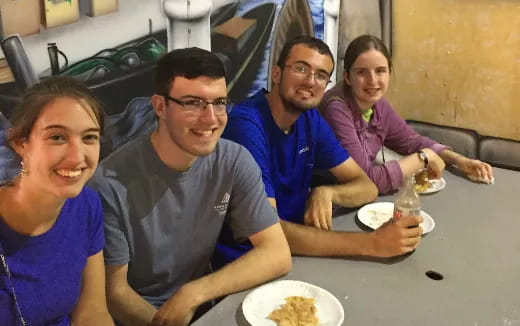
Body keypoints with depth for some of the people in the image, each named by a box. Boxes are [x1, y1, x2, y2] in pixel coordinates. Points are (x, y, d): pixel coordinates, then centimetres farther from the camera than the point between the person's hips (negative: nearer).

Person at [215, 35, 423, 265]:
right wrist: (372, 243, -30)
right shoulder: (246, 124, -20)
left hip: (291, 252, 7)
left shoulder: (310, 119, 3)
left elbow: (366, 187, 5)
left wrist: (326, 192, -18)